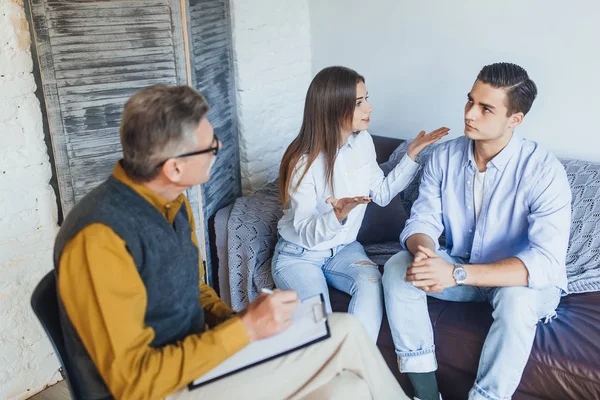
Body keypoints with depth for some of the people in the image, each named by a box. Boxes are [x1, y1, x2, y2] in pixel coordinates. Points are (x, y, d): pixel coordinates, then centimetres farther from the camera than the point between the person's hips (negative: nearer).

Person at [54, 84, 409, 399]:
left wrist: (237, 321, -6)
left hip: (195, 354, 8)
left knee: (345, 331, -2)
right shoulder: (101, 238, -28)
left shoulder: (172, 203, 0)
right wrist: (244, 329, -25)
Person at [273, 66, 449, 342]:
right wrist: (338, 215, -43)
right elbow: (306, 232, -21)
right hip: (299, 254, -4)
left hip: (343, 249, 4)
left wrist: (413, 154, 0)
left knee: (371, 283, -28)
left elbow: (381, 194, 7)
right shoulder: (303, 161, -21)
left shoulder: (362, 142, -4)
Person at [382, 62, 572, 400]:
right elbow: (423, 221, -8)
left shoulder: (544, 170, -24)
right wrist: (425, 253, -34)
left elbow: (545, 261, -32)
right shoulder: (445, 156, -8)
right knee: (397, 268, -19)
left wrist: (457, 274, -41)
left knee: (516, 298, -37)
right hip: (459, 269, 5)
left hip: (524, 281, -4)